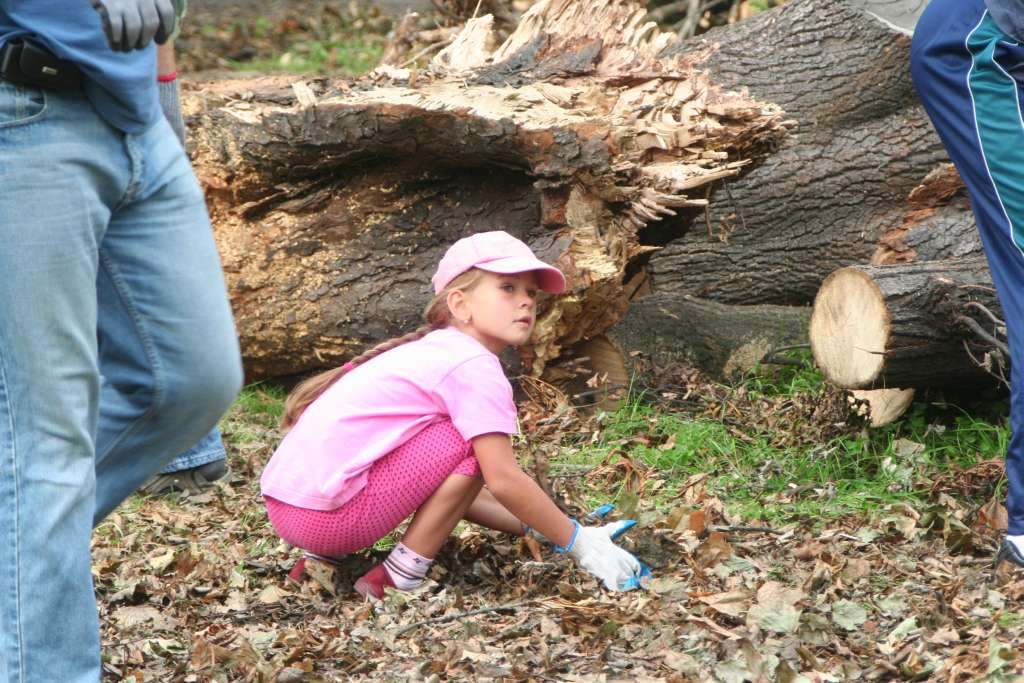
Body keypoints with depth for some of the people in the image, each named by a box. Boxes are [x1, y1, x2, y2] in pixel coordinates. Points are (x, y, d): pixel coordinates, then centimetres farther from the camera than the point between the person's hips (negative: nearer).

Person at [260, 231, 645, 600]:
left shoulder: (434, 352, 20)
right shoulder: (474, 367, -9)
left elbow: (458, 489, 22)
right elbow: (503, 480, -13)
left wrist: (537, 527, 16)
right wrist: (577, 543, -3)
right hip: (326, 512, -10)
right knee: (471, 445, -8)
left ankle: (326, 555, 16)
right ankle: (401, 577, -5)